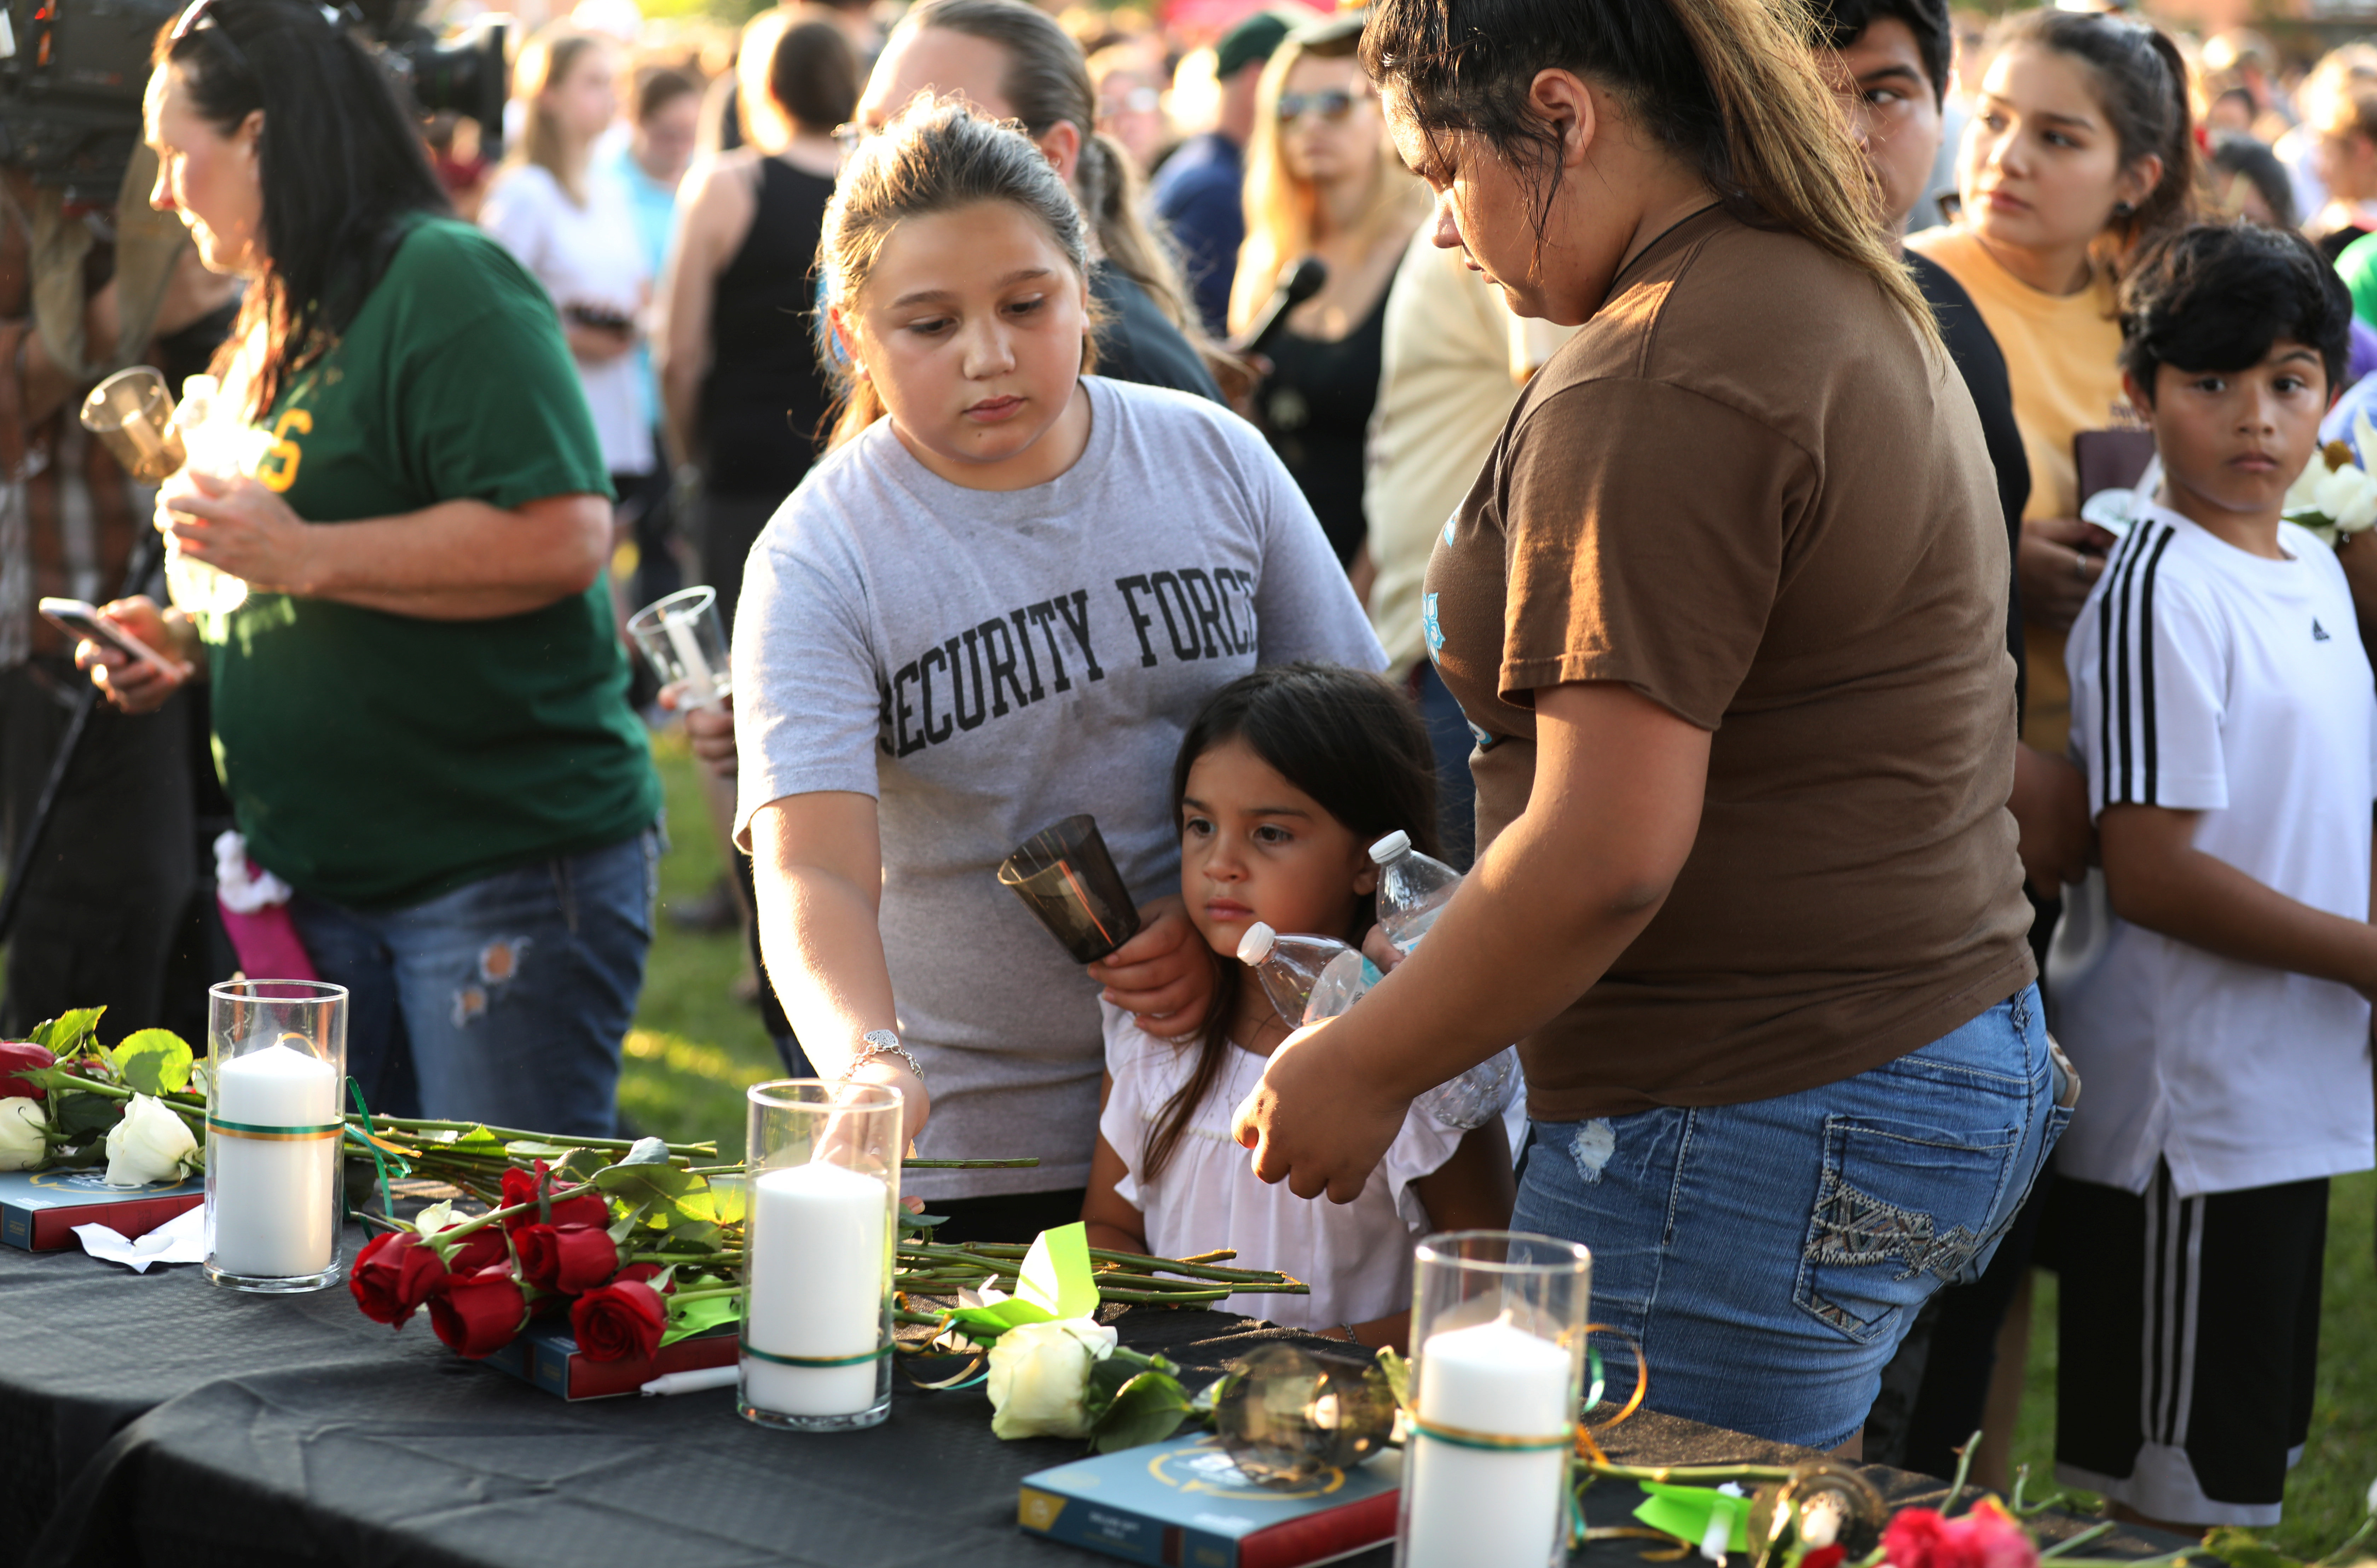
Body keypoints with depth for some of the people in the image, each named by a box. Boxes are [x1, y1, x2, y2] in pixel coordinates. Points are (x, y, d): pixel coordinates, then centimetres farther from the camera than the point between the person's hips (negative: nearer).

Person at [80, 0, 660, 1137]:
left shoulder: (442, 281, -12)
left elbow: (565, 537, -24)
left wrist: (298, 556, -21)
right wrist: (192, 643, 10)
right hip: (331, 874, 9)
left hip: (511, 859, -9)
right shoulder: (279, 329, 17)